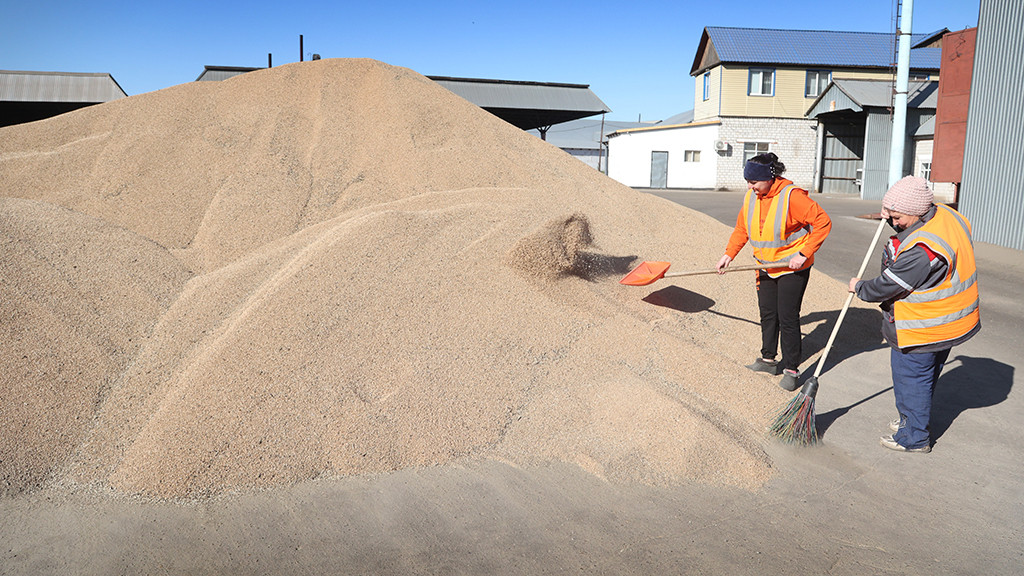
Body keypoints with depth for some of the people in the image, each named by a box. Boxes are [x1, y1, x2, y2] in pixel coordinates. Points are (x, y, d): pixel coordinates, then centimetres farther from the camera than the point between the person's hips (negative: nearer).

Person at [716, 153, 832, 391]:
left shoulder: (792, 196, -21)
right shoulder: (751, 197, 0)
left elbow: (823, 222, -19)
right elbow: (741, 229, 13)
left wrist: (804, 254, -22)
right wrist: (729, 254, 3)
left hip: (792, 267, -7)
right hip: (766, 267, 7)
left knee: (787, 317, -5)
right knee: (767, 314, 13)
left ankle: (791, 369, 5)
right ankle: (768, 360, 28)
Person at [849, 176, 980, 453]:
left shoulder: (922, 251, -34)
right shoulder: (945, 214, -3)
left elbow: (888, 287, -24)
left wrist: (859, 287, -6)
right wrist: (893, 215, 5)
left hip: (922, 331, -10)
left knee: (910, 378, 6)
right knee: (926, 375, 24)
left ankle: (914, 438, 20)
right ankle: (912, 419, 42)